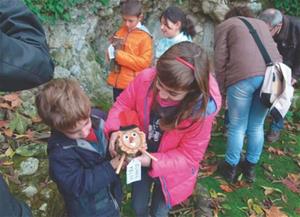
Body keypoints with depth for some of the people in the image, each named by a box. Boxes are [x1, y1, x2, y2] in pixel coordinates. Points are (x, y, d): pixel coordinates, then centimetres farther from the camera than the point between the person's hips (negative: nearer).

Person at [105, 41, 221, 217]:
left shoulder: (202, 110, -34)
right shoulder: (146, 79, -29)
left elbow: (190, 155, -22)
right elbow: (123, 104, -11)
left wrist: (152, 162, -33)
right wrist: (114, 130, -29)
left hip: (170, 169, -2)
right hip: (141, 155, 3)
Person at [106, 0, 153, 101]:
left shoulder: (144, 37, -11)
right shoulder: (121, 31, 7)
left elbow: (144, 63, -17)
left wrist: (120, 55, -21)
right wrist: (113, 49, -8)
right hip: (117, 82, 6)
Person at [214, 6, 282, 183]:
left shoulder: (225, 25, 20)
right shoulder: (262, 23, 34)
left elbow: (221, 61, 9)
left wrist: (222, 90, 14)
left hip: (244, 75, -4)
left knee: (237, 127, 10)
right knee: (257, 125, 18)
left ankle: (231, 168, 24)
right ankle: (251, 167, 32)